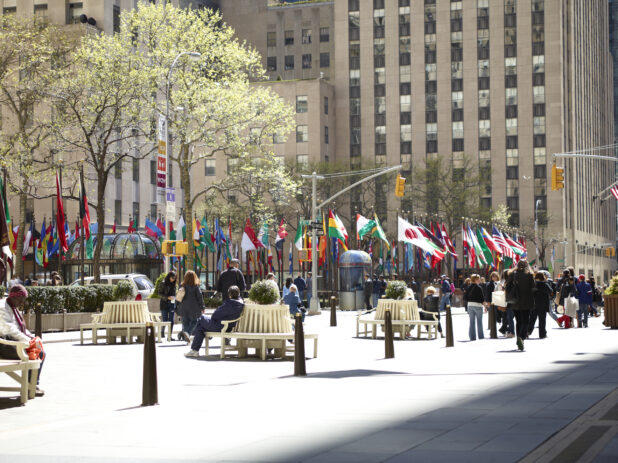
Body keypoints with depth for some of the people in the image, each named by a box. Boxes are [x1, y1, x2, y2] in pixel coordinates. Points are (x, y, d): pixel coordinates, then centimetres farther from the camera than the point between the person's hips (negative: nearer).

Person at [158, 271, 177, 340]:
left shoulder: (173, 284, 11)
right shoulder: (163, 284, -2)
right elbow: (160, 294, -5)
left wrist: (174, 298, 0)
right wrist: (167, 297, -17)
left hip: (172, 305, 4)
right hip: (164, 305, -4)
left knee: (171, 321, 0)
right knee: (164, 320, -5)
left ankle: (170, 335, 3)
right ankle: (162, 333, 9)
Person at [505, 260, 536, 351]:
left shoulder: (512, 274, 3)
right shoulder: (528, 275, -5)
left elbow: (507, 287, 2)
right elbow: (533, 288, -8)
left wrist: (508, 299, 7)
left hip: (514, 302, 3)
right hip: (525, 302, -3)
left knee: (518, 321, 14)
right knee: (525, 321, 0)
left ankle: (519, 343, 13)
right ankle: (521, 337, -26)